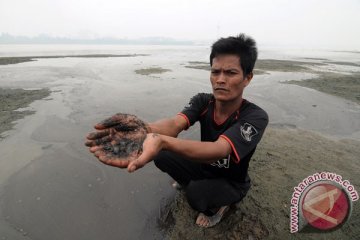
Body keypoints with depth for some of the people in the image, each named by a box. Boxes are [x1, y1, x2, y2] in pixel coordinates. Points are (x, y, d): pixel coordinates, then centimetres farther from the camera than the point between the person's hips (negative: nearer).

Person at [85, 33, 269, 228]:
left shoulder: (255, 117, -31)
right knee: (162, 156, -12)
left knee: (196, 194, -33)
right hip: (205, 167, 4)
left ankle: (219, 204, 4)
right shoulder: (203, 101, -18)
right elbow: (175, 123, -37)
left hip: (232, 182, -3)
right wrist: (144, 131, -60)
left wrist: (162, 142, -67)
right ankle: (190, 182, 17)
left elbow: (219, 149, -49)